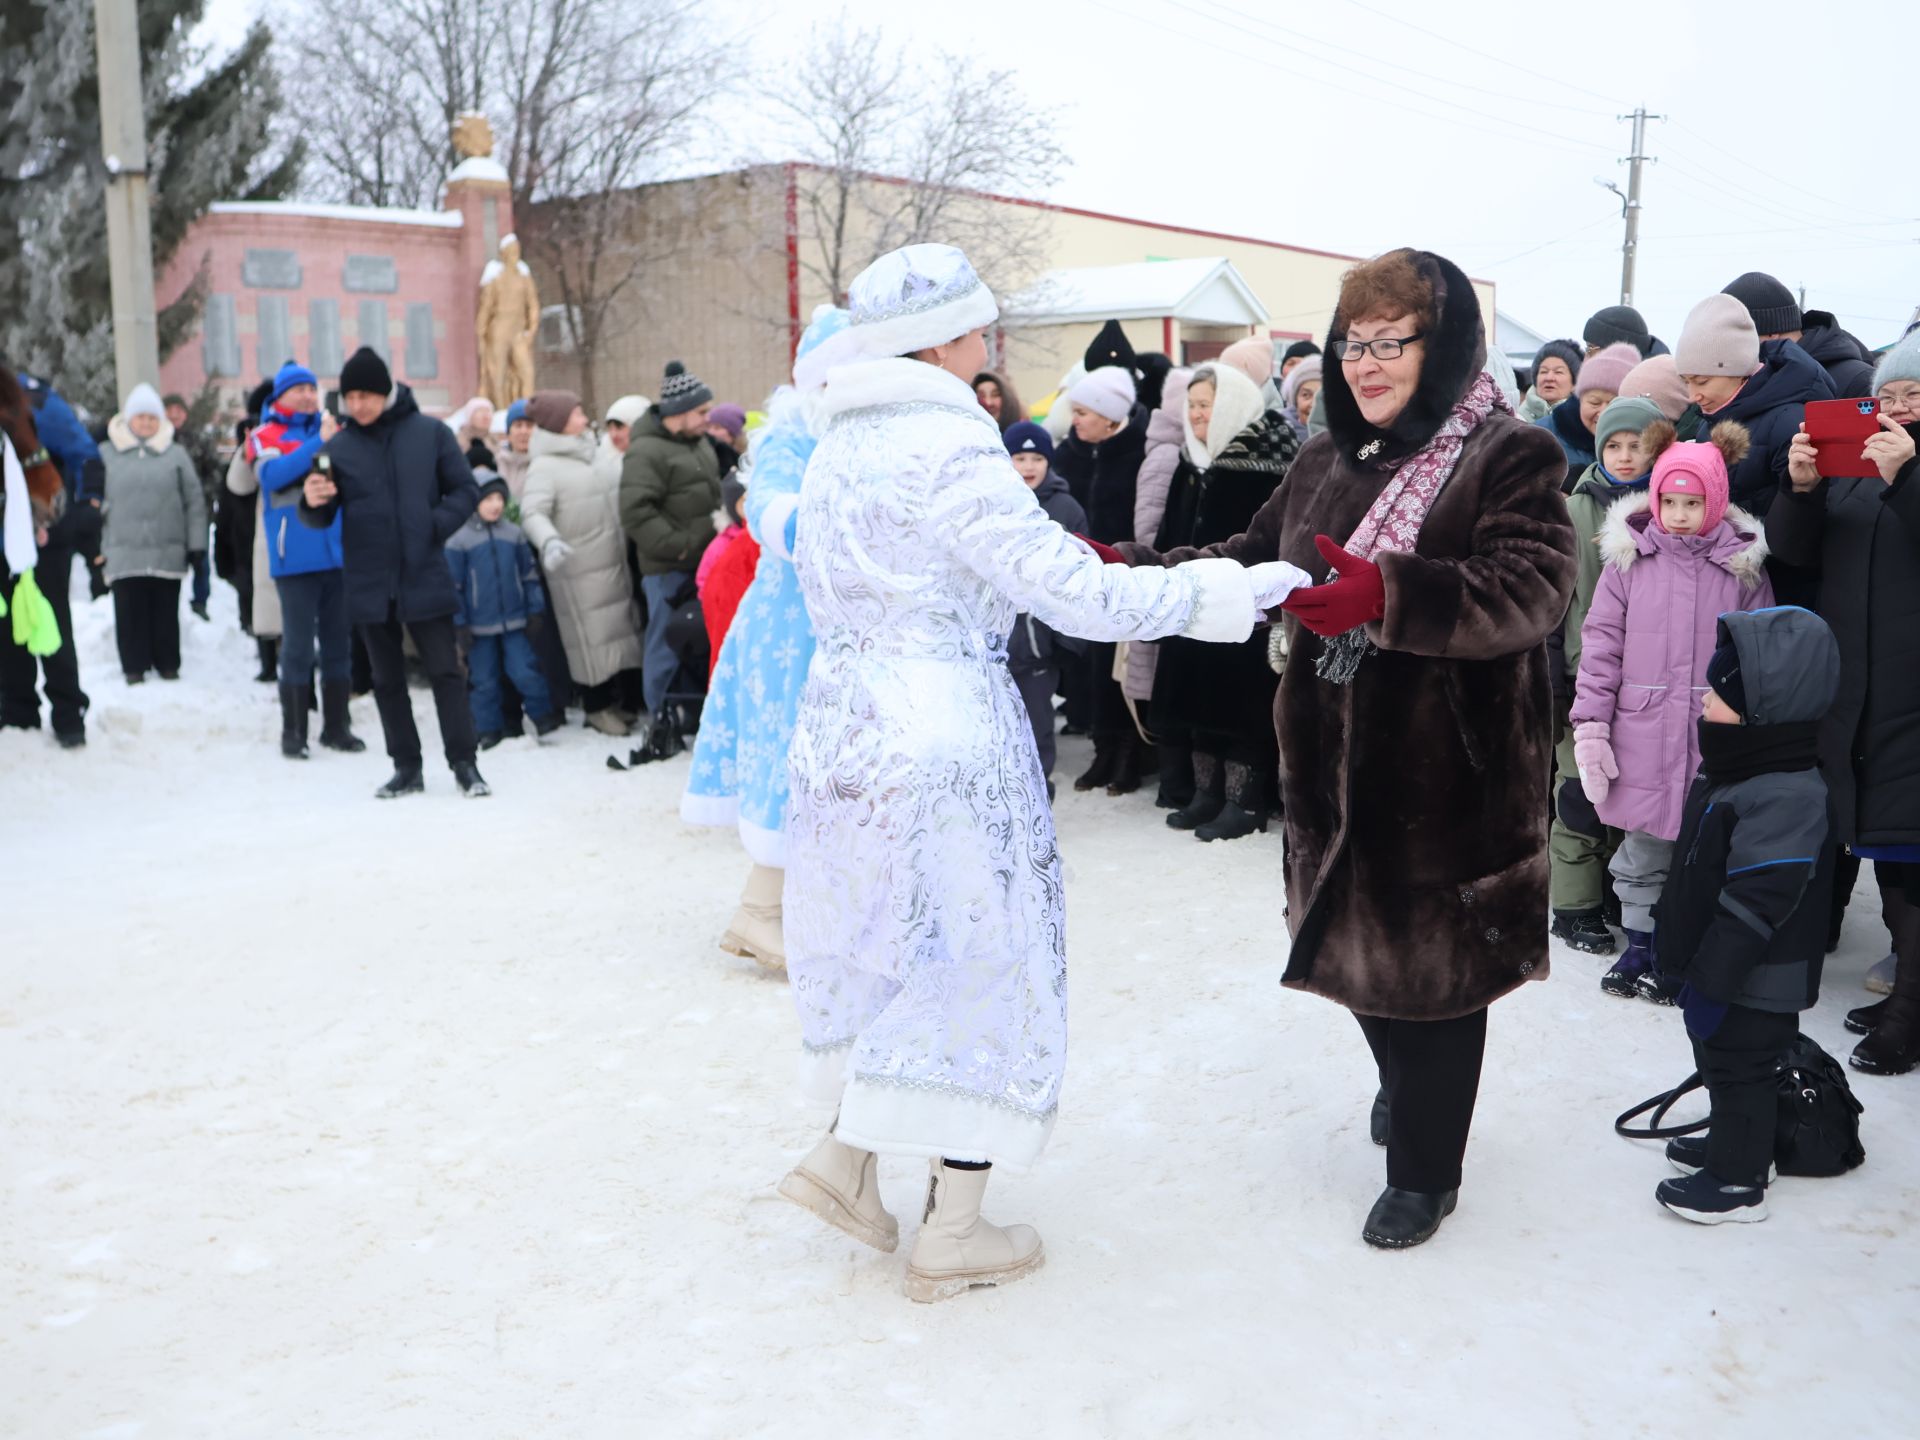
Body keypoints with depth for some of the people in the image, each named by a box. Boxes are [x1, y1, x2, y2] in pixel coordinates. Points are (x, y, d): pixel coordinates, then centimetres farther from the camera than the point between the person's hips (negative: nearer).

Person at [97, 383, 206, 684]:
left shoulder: (175, 455, 6)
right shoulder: (106, 454, 6)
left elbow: (194, 502, 6)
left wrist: (196, 546, 1)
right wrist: (95, 546, 4)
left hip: (167, 553, 0)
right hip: (123, 552, 0)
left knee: (166, 612, 6)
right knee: (130, 613, 2)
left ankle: (168, 663, 17)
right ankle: (134, 665, 13)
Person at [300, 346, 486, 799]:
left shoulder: (430, 433, -2)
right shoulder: (337, 447, 4)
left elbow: (465, 490, 1)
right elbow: (322, 519, 4)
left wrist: (434, 527, -14)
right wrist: (314, 502, -18)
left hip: (425, 579, -3)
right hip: (370, 586, 3)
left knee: (446, 672, -1)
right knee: (388, 680, 10)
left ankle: (464, 764, 6)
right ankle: (407, 768, 20)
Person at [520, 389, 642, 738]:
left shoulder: (597, 453, 9)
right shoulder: (545, 465, -14)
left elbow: (621, 492, 23)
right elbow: (533, 512, -23)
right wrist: (548, 540, -41)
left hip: (614, 564, 7)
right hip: (578, 571, -7)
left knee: (617, 630, 14)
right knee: (589, 637, 1)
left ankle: (614, 699, 28)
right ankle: (597, 708, 15)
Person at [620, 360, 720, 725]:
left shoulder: (699, 441, 14)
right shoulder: (646, 452, -15)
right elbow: (635, 513, -22)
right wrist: (678, 545, -20)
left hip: (702, 562, 8)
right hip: (668, 569, -8)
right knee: (667, 642, -2)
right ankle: (661, 721, 9)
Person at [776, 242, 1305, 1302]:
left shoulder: (837, 450, 10)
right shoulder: (950, 448, -16)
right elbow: (1068, 589, -19)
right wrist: (1210, 595, -11)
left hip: (843, 723, 8)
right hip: (948, 731, -8)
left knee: (896, 945, 22)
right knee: (977, 956, 4)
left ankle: (844, 1155, 24)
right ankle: (952, 1234, 14)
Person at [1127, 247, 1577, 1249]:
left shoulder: (1509, 456, -11)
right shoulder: (1327, 460, 11)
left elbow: (1534, 587, -25)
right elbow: (1254, 559, 16)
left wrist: (1389, 592, -41)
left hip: (1449, 771, -6)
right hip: (1336, 763, 7)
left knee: (1432, 965, 6)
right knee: (1357, 945, 19)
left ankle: (1423, 1171, 26)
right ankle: (1410, 1087, 49)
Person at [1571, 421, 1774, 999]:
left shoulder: (1744, 566, 1)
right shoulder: (1629, 558, 0)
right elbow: (1600, 643, 0)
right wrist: (1590, 724, -6)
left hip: (1715, 739, 0)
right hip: (1641, 738, 0)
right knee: (1642, 848, 11)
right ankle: (1639, 947, 27)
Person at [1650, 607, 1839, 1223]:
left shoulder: (1786, 797, -29)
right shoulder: (1734, 768, 4)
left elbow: (1757, 902, -29)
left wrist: (1712, 979, -24)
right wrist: (1686, 962, 20)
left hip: (1753, 982, -9)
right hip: (1714, 965, 9)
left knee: (1740, 1067, 6)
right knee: (1719, 1058, 23)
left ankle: (1738, 1179, 22)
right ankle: (1733, 1143, 42)